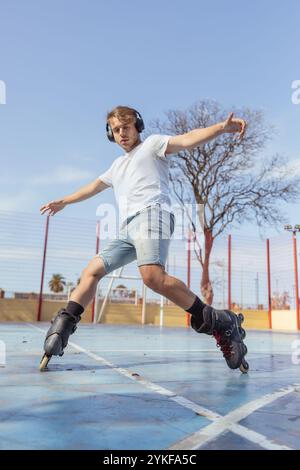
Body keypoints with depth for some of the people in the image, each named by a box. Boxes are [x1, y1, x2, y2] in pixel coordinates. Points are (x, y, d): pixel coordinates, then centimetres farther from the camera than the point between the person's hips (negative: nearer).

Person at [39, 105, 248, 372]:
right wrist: (63, 202, 55)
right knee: (93, 270, 3)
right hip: (127, 230, 8)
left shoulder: (152, 144, 14)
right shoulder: (118, 165, 35)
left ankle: (219, 323, -24)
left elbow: (187, 140, -3)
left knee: (153, 276, -31)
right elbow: (94, 186, 47)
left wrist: (222, 127, -21)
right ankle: (64, 326, 7)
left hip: (151, 213, -8)